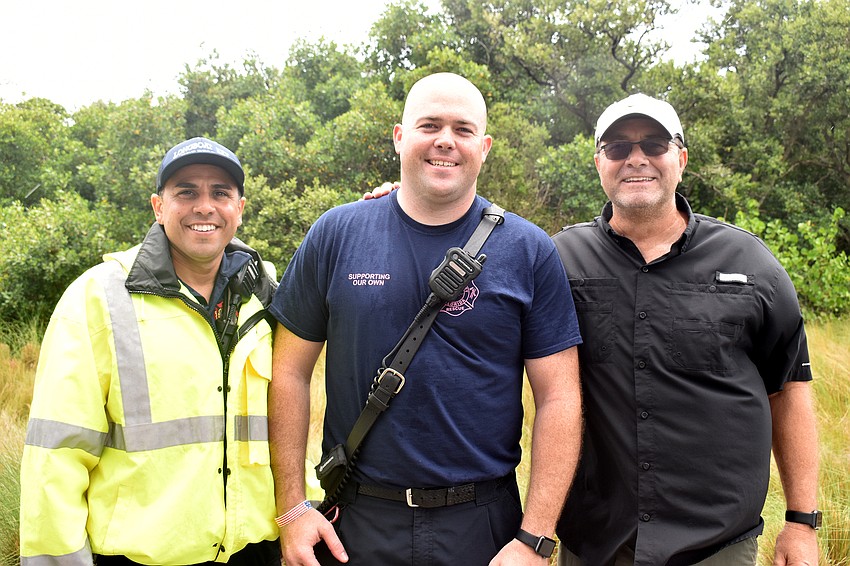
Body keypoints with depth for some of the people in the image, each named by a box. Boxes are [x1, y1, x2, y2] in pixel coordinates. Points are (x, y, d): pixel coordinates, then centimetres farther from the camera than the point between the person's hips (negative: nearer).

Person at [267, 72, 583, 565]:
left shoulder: (530, 252, -3)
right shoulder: (336, 235, -1)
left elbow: (559, 398, -4)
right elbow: (290, 372, 2)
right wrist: (293, 507, -2)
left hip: (483, 524, 0)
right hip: (356, 523, 1)